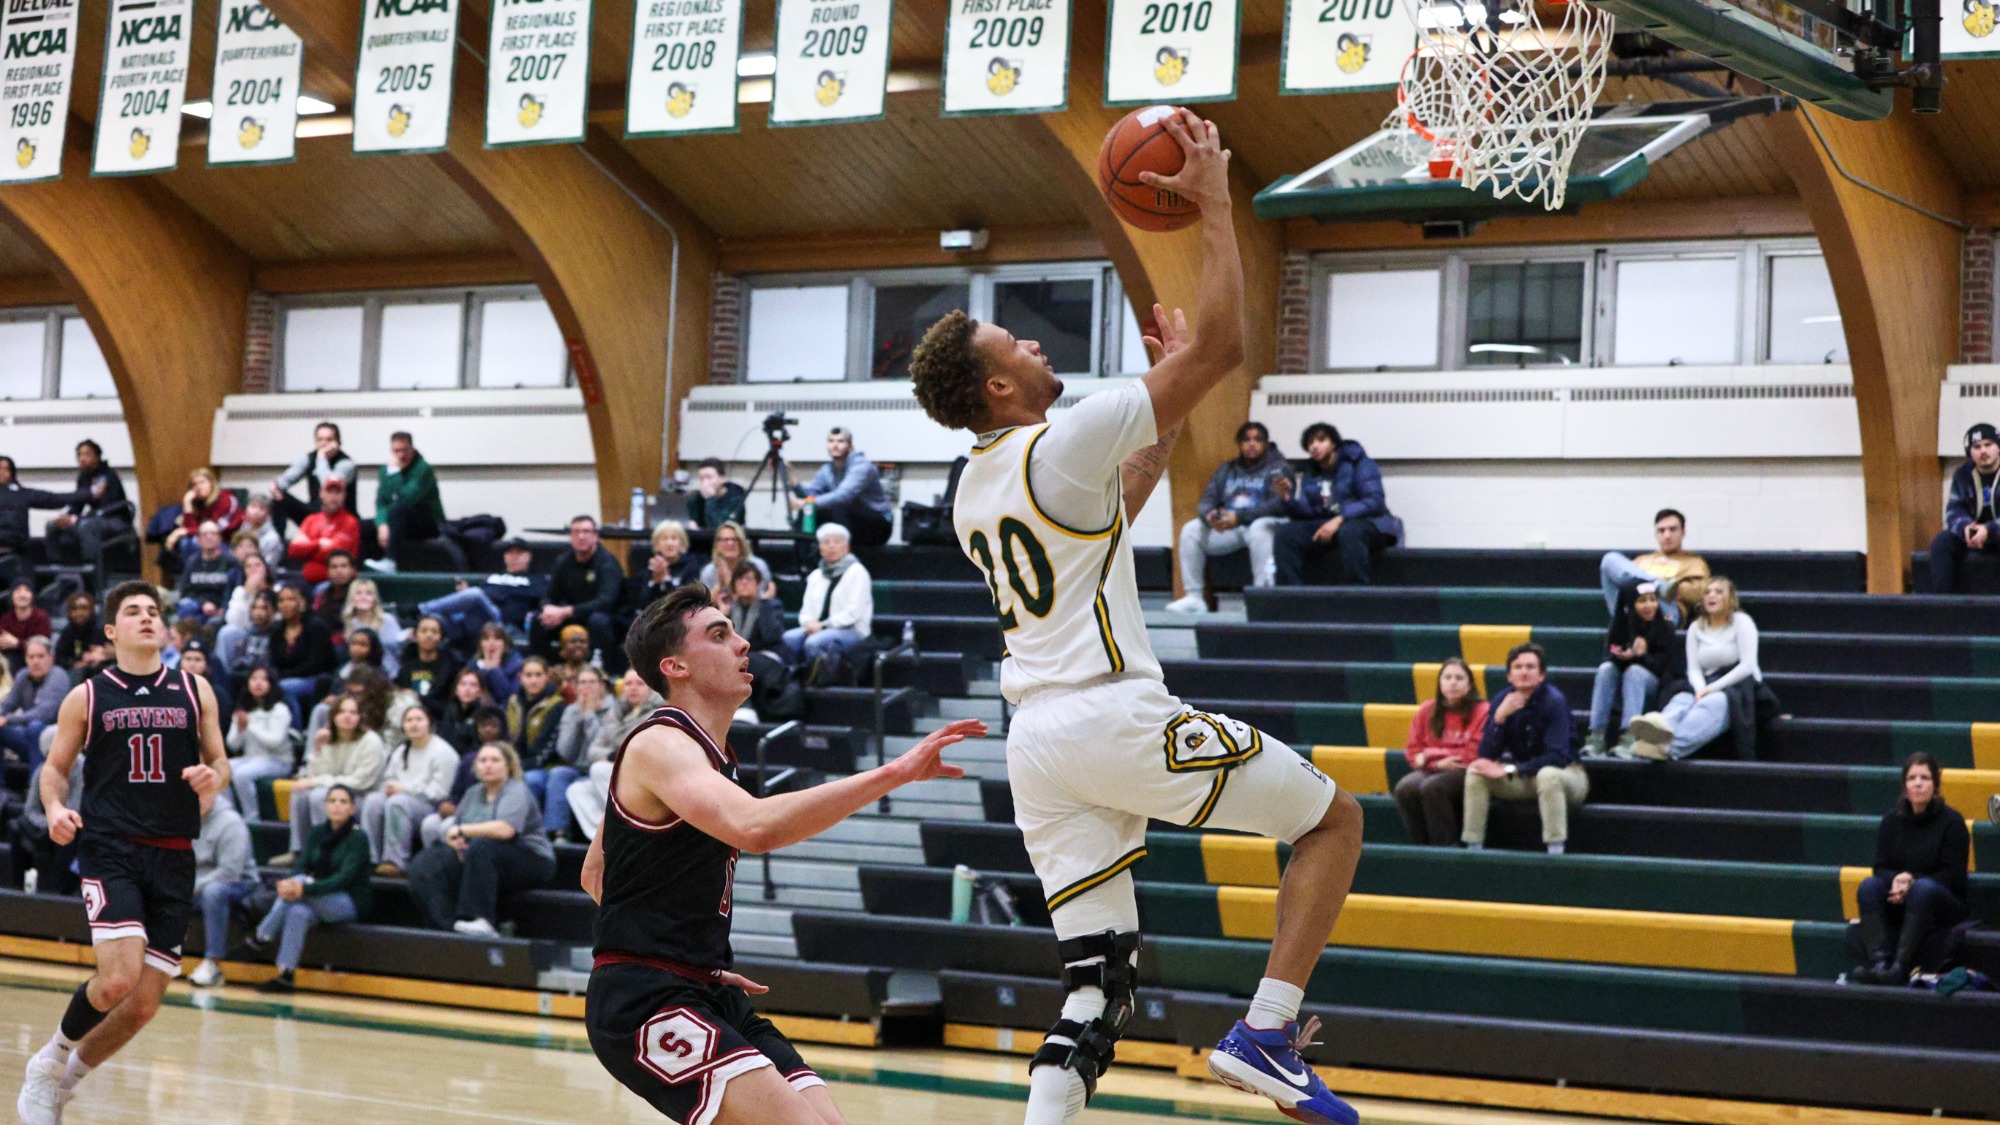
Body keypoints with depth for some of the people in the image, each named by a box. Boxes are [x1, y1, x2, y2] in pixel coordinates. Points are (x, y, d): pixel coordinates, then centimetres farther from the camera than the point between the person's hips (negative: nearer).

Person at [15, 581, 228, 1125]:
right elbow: (54, 767, 11)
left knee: (144, 1005, 2)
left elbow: (220, 763, 16)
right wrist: (55, 807, -10)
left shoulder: (195, 692, 9)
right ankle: (50, 1060, 7)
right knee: (118, 978, -22)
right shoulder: (87, 697, 4)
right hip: (110, 849, -3)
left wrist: (213, 777, -7)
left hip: (173, 856, 3)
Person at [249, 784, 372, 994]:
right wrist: (289, 884, -29)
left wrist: (304, 888, -36)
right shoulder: (317, 833, 8)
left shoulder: (358, 837, -10)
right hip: (319, 904, 5)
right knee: (299, 913, -31)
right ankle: (285, 976, -34)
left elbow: (345, 878, -22)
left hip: (351, 905, -5)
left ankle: (262, 938, -26)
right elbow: (300, 866, -3)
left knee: (301, 883, -30)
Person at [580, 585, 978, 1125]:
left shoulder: (709, 753, 17)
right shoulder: (659, 745, -14)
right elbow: (755, 827, -35)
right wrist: (896, 772, -36)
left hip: (709, 996, 10)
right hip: (647, 1001, -10)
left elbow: (595, 873, 28)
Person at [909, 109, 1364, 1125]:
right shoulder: (1062, 446, -8)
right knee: (1333, 816, 9)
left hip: (1037, 739, 8)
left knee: (1095, 990, 8)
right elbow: (1223, 344, -6)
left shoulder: (973, 490, 17)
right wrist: (1214, 203, 1)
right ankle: (1266, 1031, -3)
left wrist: (1169, 417, 34)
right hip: (1115, 717, -8)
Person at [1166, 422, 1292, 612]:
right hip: (1228, 529, 5)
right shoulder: (1228, 469, 17)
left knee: (1259, 528, -39)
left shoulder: (1277, 468, 1)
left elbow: (1278, 504, -16)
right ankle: (1193, 597, -14)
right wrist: (1209, 515, -19)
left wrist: (1239, 517, -28)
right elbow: (1207, 501, 9)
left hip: (1262, 523, -5)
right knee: (1190, 530, -15)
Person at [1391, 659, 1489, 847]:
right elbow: (1414, 751, 13)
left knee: (1431, 787, -34)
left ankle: (1443, 846, -25)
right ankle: (1420, 846, -18)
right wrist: (1437, 762, -9)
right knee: (1405, 788, -27)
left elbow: (1474, 755, -10)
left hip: (1464, 774, -5)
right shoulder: (1427, 711, 11)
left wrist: (1430, 755, -7)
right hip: (1431, 771, 5)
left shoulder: (1481, 711, -5)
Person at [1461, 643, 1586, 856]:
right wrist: (1500, 716, -25)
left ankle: (1556, 850, -38)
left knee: (1547, 775, -38)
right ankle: (1473, 846, -12)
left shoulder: (1554, 701, -19)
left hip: (1565, 775, -5)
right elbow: (1486, 756, -10)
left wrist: (1509, 770, -28)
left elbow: (1558, 757, -26)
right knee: (1475, 772, -14)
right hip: (1522, 778, 5)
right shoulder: (1503, 701, -5)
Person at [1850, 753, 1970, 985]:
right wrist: (1897, 879, -19)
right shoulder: (1892, 820, 7)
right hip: (1898, 904, 4)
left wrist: (1913, 881, -19)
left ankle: (1901, 966, -49)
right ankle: (1878, 960, -43)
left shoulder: (1952, 821, -4)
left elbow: (1953, 876, -7)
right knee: (1869, 885, -25)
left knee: (1924, 888, -36)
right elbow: (1881, 868, 5)